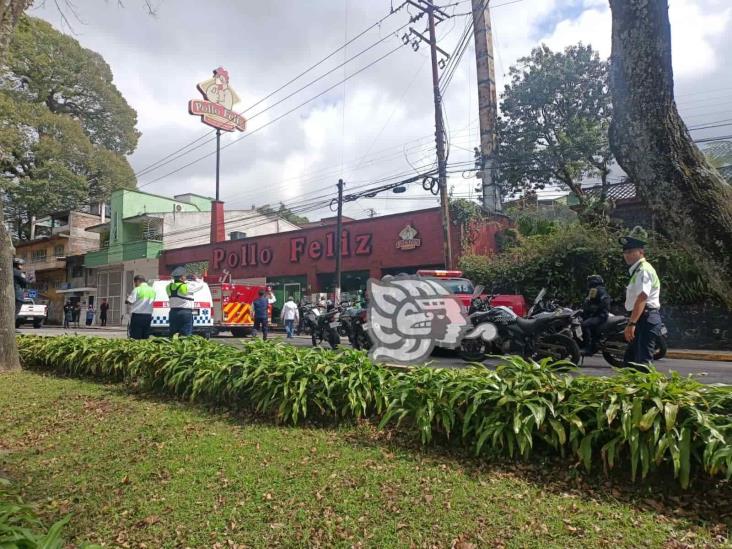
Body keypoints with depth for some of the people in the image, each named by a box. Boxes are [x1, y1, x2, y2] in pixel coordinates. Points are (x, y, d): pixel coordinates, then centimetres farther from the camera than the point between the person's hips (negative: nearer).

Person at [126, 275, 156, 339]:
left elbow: (130, 301, -13)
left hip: (137, 316, -6)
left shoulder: (137, 289, -8)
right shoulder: (152, 290, 10)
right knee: (145, 337, 9)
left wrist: (128, 297, 8)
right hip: (148, 316, 6)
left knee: (135, 337, -2)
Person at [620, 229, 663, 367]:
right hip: (642, 319, 11)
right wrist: (632, 322, 20)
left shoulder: (644, 270, -13)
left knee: (642, 362, -10)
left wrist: (631, 323, -30)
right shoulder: (636, 270, 18)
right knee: (630, 359, 16)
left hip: (646, 319, -11)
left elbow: (642, 298, -25)